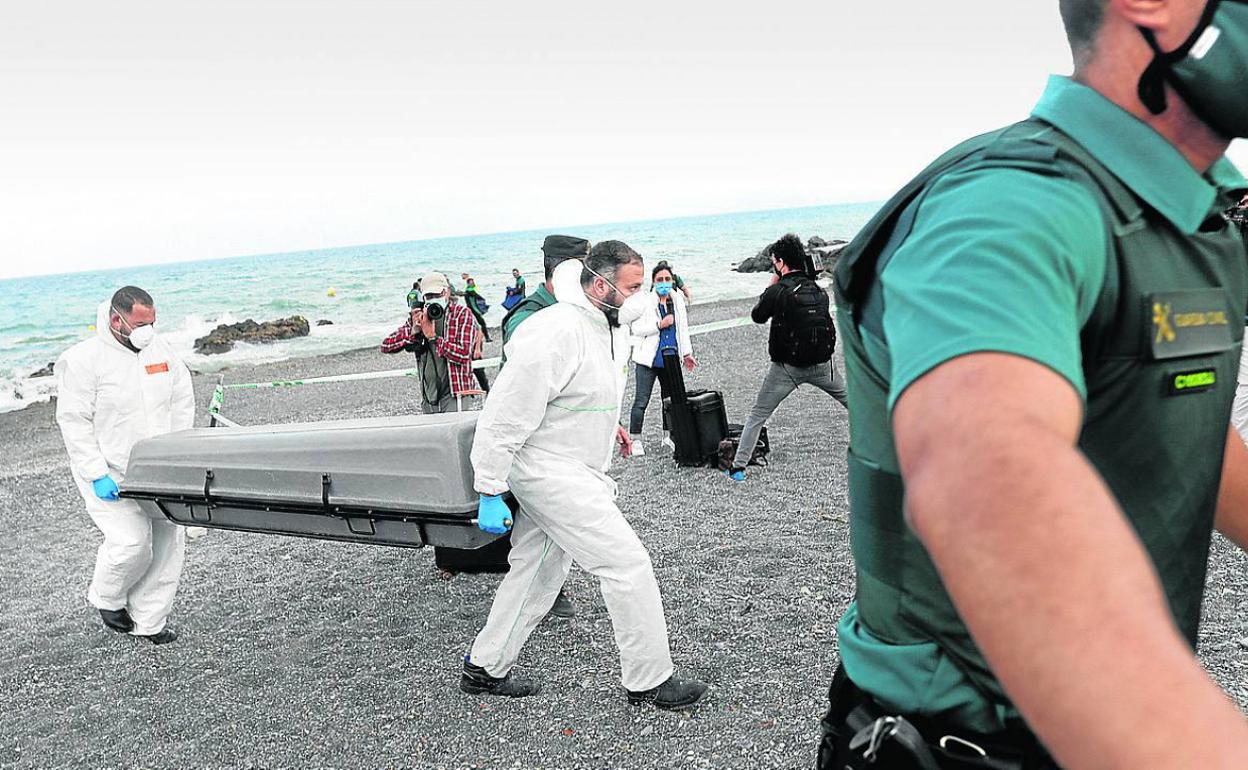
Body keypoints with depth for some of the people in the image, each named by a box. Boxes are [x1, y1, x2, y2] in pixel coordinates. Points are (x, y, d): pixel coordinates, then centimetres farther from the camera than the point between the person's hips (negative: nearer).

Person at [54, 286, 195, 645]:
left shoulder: (160, 349, 5)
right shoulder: (83, 360, -12)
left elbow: (183, 400, 13)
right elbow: (74, 422, -12)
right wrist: (97, 476, -17)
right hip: (111, 475, -5)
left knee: (169, 540, 3)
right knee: (131, 541, -15)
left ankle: (149, 621, 18)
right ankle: (107, 598, 18)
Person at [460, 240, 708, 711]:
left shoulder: (605, 328, 7)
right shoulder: (556, 333, -24)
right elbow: (505, 417, -23)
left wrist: (607, 423, 22)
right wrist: (491, 493, -21)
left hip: (568, 469, 10)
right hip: (551, 473, -10)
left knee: (536, 573, 17)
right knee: (628, 565, -6)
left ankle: (484, 669, 31)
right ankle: (649, 681, 8)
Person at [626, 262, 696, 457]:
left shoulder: (677, 299, 9)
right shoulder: (644, 301, -9)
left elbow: (683, 328, 17)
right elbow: (635, 328, -12)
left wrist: (687, 353, 17)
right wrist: (659, 325, -19)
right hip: (648, 359, -6)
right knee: (641, 401, -4)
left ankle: (668, 435, 31)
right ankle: (635, 439, 6)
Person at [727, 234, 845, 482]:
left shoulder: (777, 291, -12)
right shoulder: (820, 290, 3)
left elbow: (757, 316, 3)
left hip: (787, 367, -4)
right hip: (822, 363, 4)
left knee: (757, 415, 5)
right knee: (852, 401, 23)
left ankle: (739, 466, 3)